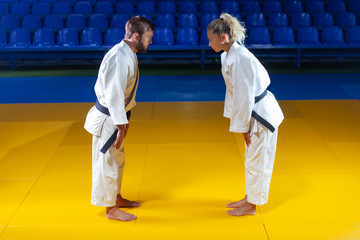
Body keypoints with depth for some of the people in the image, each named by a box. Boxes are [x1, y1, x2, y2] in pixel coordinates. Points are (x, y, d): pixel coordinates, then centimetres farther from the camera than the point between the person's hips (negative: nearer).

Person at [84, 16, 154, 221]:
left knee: (118, 160, 22)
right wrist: (121, 126, -22)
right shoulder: (119, 57, -25)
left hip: (115, 116, 10)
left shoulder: (128, 54, 7)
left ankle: (117, 198, 40)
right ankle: (111, 208, 18)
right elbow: (114, 95, -26)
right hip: (107, 119, -10)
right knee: (107, 163, 4)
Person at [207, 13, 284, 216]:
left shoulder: (239, 58, -26)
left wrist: (243, 127, -18)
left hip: (261, 115, -10)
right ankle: (249, 198, 37)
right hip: (254, 111, 10)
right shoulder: (229, 55, 5)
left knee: (257, 161, 5)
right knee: (251, 158, 21)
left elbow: (244, 95, -25)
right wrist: (238, 120, 15)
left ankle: (251, 206, 20)